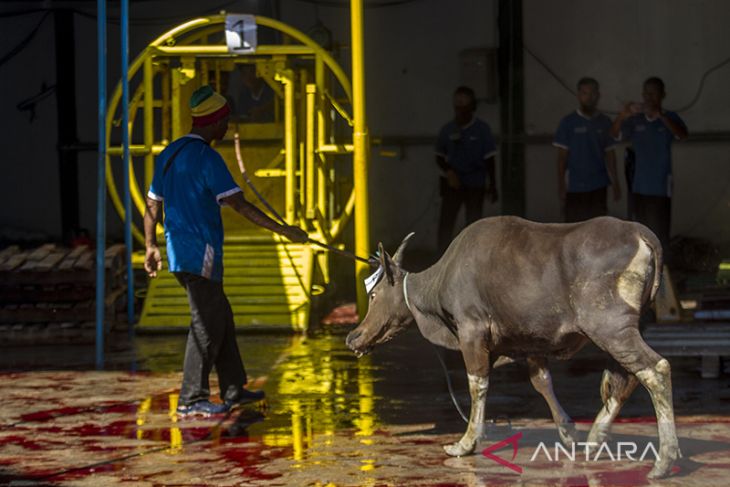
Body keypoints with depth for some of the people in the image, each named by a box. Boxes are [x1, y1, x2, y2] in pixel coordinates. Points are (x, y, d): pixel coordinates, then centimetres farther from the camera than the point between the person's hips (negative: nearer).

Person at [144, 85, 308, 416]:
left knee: (220, 316, 16)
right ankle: (191, 399, -2)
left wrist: (151, 246, 26)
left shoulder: (169, 154, 12)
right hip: (200, 254, -9)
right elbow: (239, 204, -19)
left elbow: (153, 203, 18)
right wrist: (282, 230, -18)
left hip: (179, 252, 9)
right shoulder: (206, 158, -15)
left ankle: (233, 389, 22)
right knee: (207, 324, -3)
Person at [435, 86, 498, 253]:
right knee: (446, 221, -5)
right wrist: (448, 171, -12)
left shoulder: (481, 129, -5)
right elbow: (440, 157, 7)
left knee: (473, 221, 6)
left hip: (475, 184, -1)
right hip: (452, 183, 1)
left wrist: (492, 184, -1)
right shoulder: (448, 129, 0)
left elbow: (489, 159, -1)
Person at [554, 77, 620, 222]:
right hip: (575, 187, -2)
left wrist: (615, 183, 4)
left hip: (598, 186, 2)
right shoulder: (568, 122, -1)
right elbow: (562, 156, 0)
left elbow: (609, 154, 10)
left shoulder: (604, 122, 7)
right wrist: (561, 185, -6)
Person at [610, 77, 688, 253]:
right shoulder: (635, 120, 6)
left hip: (661, 187, -4)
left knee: (660, 233, -8)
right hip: (640, 186, 4)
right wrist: (622, 116, -31)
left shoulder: (670, 118, -2)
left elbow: (682, 134, -22)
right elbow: (615, 134, -8)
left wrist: (659, 115, -37)